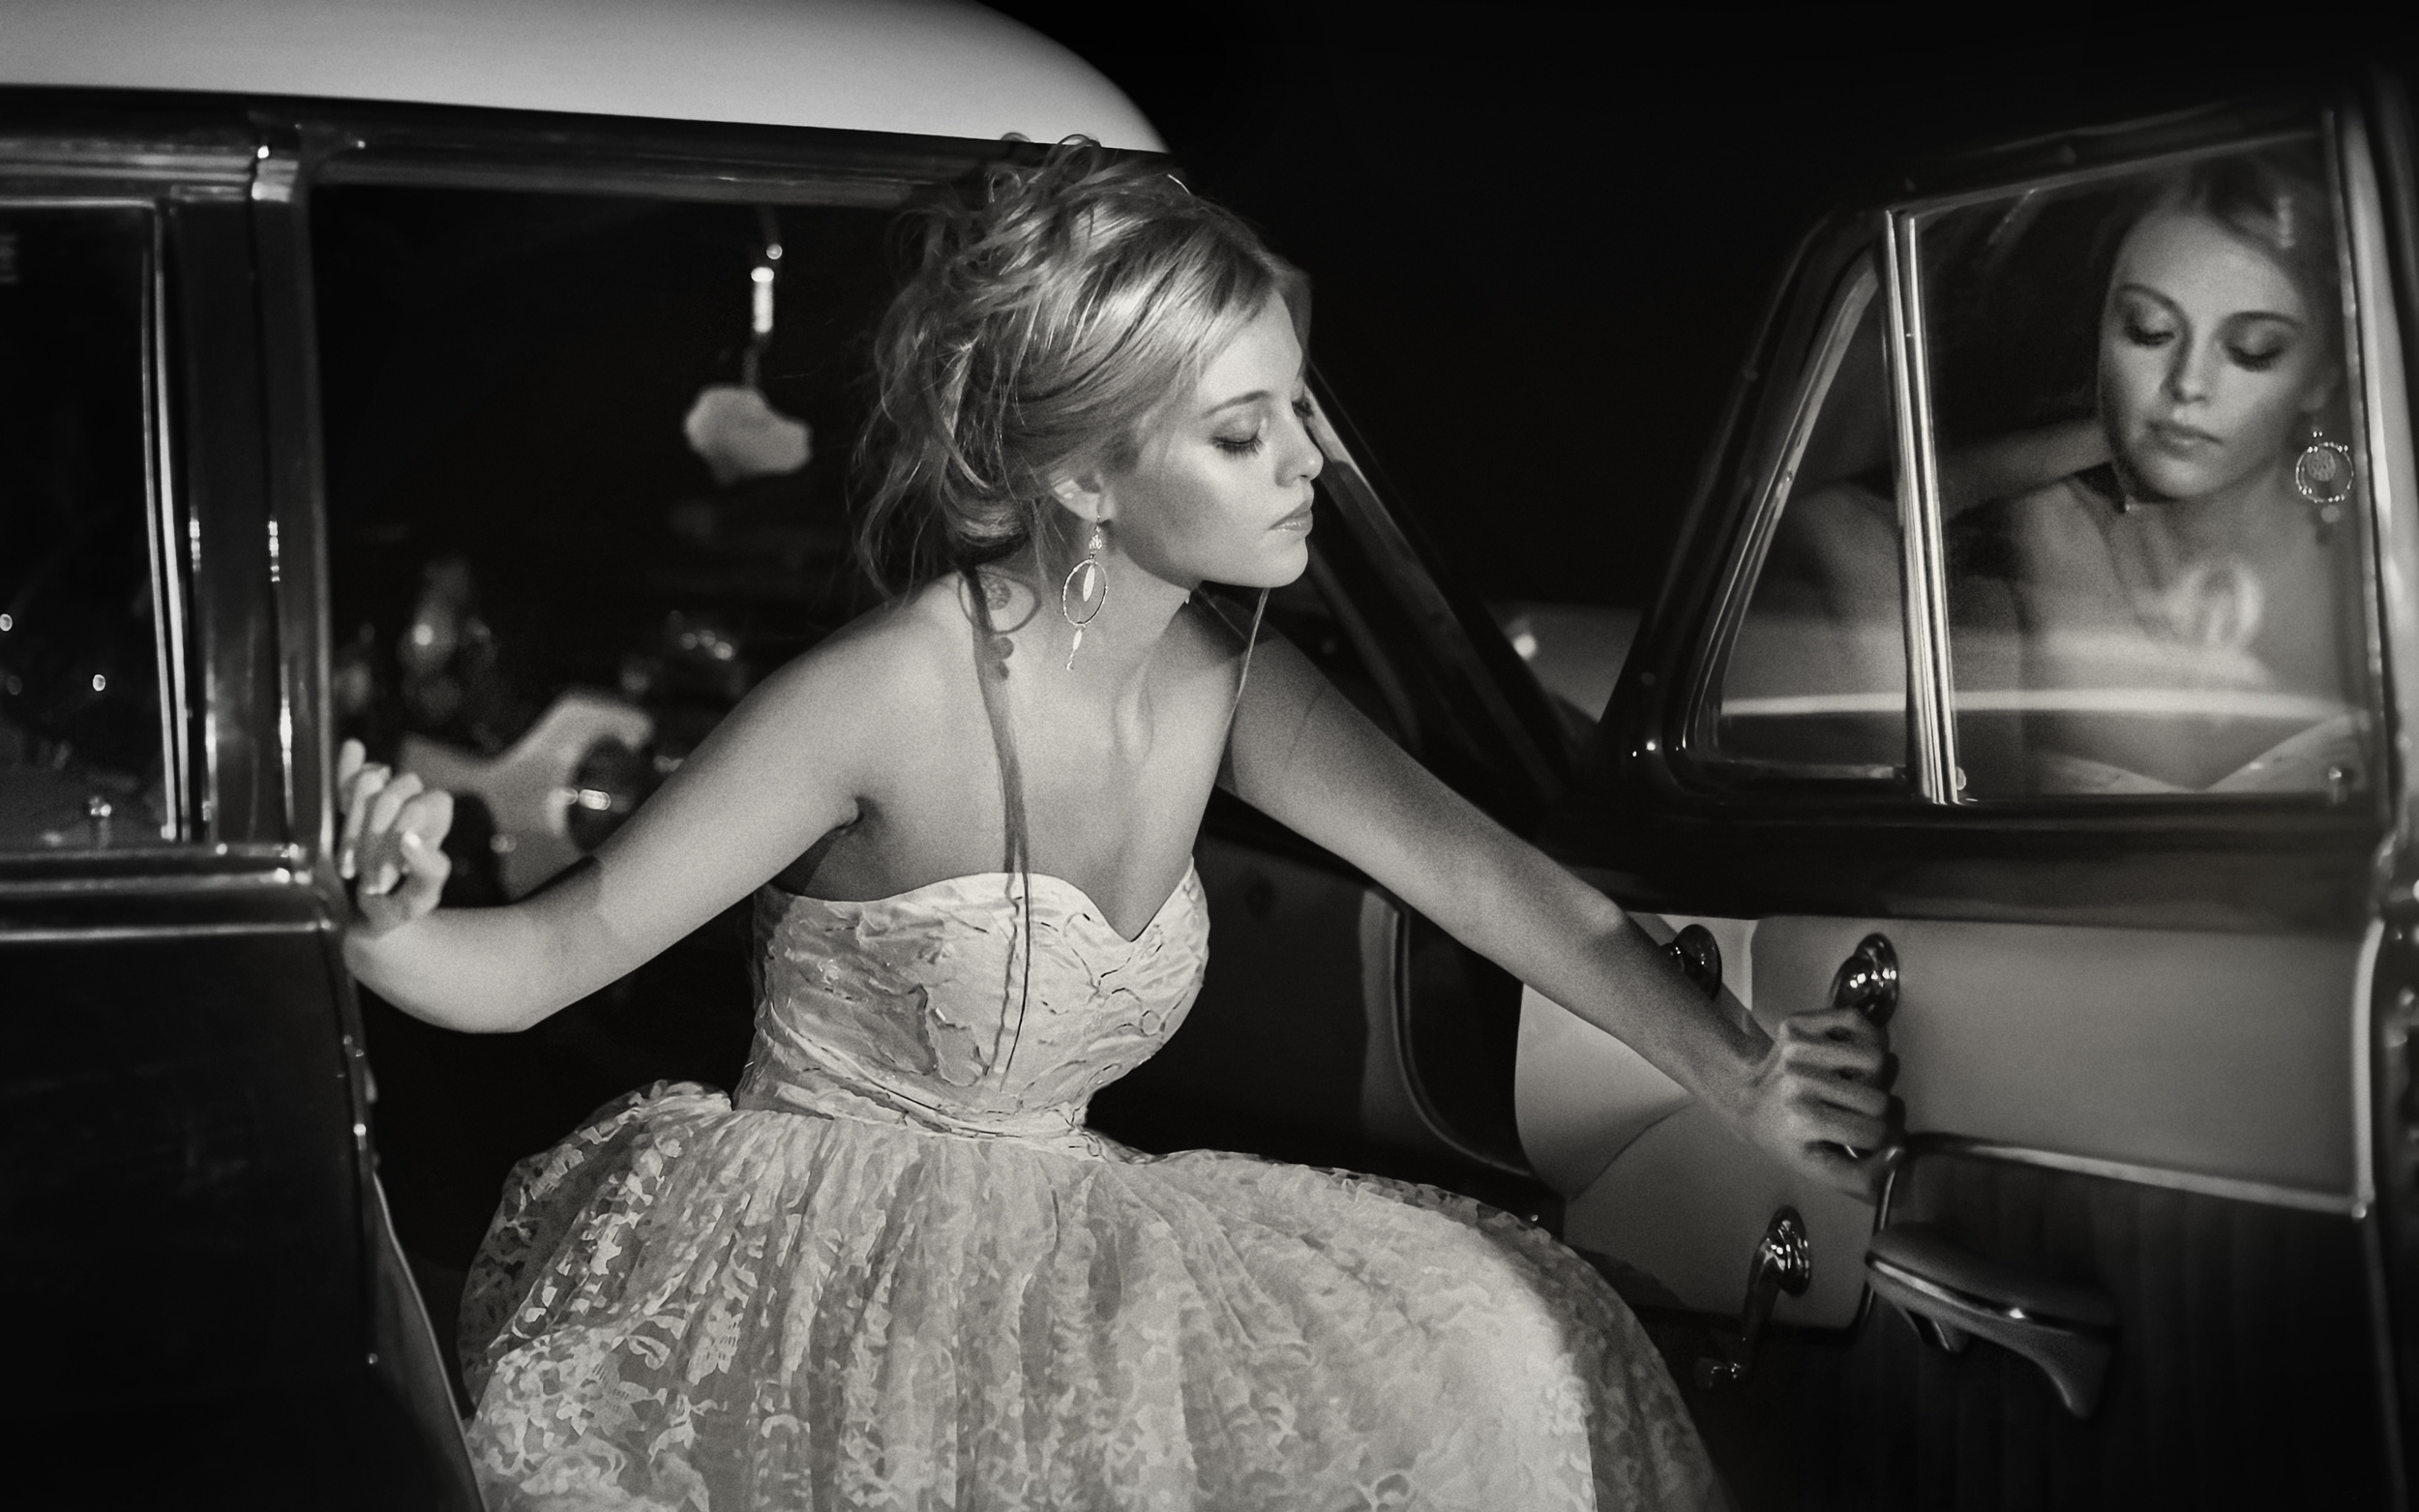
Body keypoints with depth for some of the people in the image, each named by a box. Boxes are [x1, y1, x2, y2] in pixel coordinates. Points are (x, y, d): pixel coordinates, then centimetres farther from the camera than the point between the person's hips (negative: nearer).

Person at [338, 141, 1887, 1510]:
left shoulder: (1224, 685, 0)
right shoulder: (889, 699, -18)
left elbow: (1484, 873, -4)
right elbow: (544, 959, -16)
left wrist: (1742, 1073, -16)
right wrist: (384, 929, -39)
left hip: (1055, 1255, 6)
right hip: (816, 1275, -6)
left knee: (1492, 1342, -13)